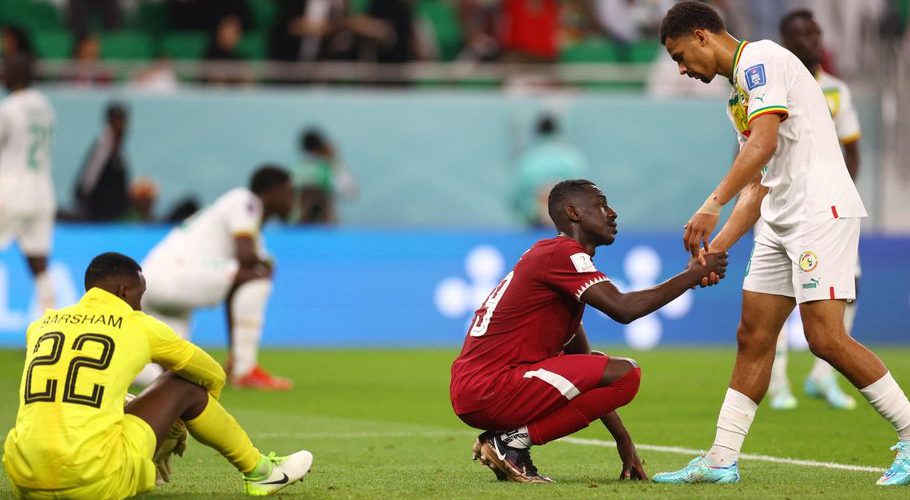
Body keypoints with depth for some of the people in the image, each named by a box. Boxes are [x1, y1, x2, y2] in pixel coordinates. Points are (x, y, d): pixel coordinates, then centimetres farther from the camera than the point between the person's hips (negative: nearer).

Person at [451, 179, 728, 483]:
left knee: (595, 365, 26)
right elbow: (623, 309, -21)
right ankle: (514, 441, -11)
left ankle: (507, 439, 9)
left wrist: (622, 438, 21)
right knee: (625, 373, -13)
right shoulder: (562, 253, -8)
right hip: (489, 392, -10)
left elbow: (582, 362, 25)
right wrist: (692, 276, -9)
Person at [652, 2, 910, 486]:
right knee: (752, 337, 6)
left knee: (825, 338, -15)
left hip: (821, 208, -10)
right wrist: (715, 247, 14)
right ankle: (721, 461, 8)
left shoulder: (760, 58, -7)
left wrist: (713, 204, -28)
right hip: (780, 219, 10)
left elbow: (765, 142, -22)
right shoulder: (739, 93, 23)